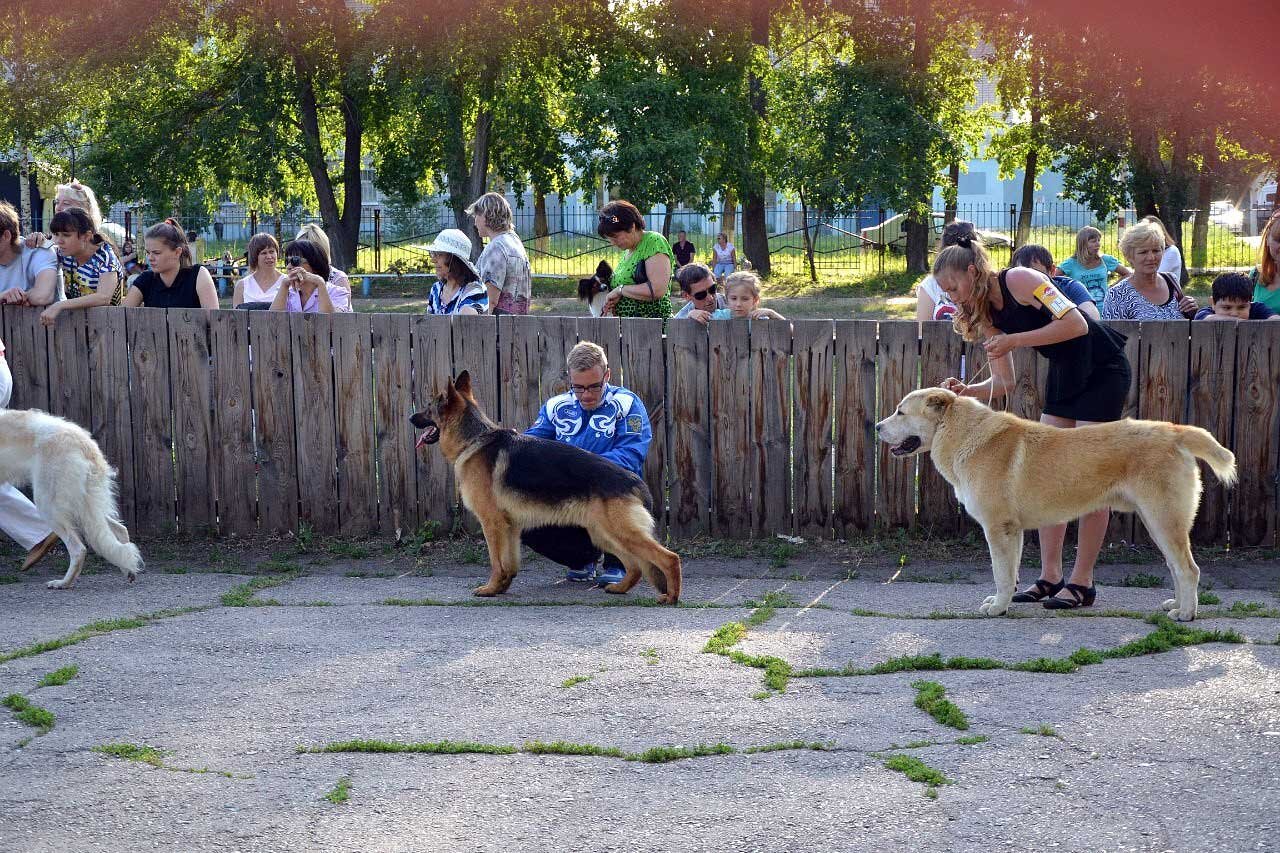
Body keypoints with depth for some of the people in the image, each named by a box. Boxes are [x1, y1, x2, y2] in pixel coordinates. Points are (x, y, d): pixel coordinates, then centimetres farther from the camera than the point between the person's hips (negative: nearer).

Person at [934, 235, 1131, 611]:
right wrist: (967, 391, -16)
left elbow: (1076, 324, -28)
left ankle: (1082, 582, -3)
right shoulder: (985, 315, 3)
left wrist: (1015, 340, -28)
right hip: (1063, 375, 9)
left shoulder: (1020, 280, -21)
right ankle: (1050, 576, 6)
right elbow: (1005, 383, 2)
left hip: (1103, 371, -9)